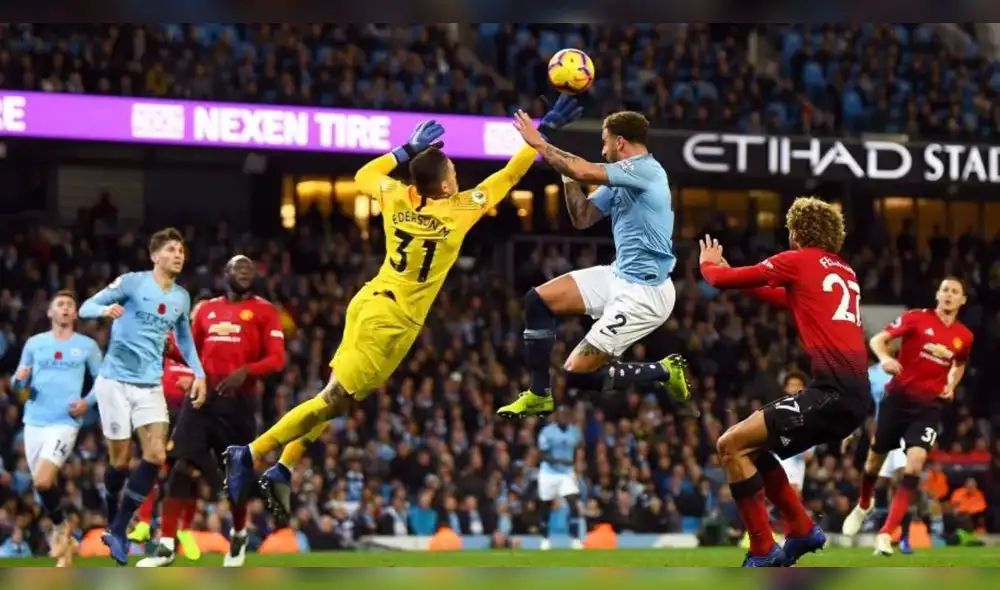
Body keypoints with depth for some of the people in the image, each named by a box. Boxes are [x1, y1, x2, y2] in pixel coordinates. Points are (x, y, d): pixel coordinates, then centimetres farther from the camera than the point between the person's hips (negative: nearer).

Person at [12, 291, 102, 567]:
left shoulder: (87, 346, 6)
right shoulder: (34, 343, 10)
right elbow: (19, 384, 12)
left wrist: (88, 402, -7)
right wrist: (19, 379, -12)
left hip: (65, 422, -3)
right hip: (35, 421, 3)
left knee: (42, 481, -21)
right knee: (43, 483, 6)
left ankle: (60, 527, 6)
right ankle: (63, 543, 24)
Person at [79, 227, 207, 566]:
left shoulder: (182, 297, 8)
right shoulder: (132, 283, -8)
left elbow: (184, 338, 24)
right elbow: (86, 307, -7)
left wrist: (198, 374, 12)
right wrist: (106, 310, -30)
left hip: (151, 385, 5)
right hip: (116, 381, -4)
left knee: (156, 457, -11)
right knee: (120, 460, -1)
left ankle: (118, 530, -2)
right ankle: (111, 525, 22)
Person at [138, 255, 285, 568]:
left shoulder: (264, 311, 3)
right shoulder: (207, 309, 16)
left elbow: (277, 359, -5)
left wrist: (245, 371, -22)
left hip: (238, 401, -3)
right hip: (203, 396, 3)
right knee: (180, 465, -10)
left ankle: (239, 535, 32)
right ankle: (167, 544, -9)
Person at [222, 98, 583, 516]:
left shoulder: (396, 198, 2)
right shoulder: (461, 210, -12)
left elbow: (364, 175, 24)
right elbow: (511, 173, -4)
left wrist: (408, 150, 28)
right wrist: (545, 130, 3)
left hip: (368, 302, 7)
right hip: (392, 321, -7)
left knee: (338, 396, 16)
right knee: (335, 400, -7)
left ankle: (282, 471, 9)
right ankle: (251, 454, -13)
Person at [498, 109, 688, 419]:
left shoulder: (645, 170, -18)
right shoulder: (620, 179, 11)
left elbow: (584, 172, -30)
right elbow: (582, 217, 15)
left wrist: (540, 143, -18)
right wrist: (568, 174, 2)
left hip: (643, 292, -10)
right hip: (618, 276, 10)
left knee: (578, 373, -9)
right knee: (538, 300, 4)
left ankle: (664, 372, 7)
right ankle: (539, 395, 12)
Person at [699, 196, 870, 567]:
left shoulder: (799, 261, -1)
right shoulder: (843, 272, 22)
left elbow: (722, 279, 4)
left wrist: (708, 263, 26)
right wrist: (741, 278, 42)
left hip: (834, 391, -8)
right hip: (853, 392, 9)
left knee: (731, 445, -6)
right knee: (750, 448, 20)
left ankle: (763, 552, -8)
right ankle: (802, 530, 22)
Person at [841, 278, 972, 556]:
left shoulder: (964, 336, 3)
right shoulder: (917, 318, -7)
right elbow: (877, 340, -8)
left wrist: (951, 386, 5)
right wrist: (885, 358, -30)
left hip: (929, 406, 1)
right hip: (898, 397, -1)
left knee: (915, 463, -19)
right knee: (876, 458, 11)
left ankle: (886, 534, -17)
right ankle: (863, 505, 46)